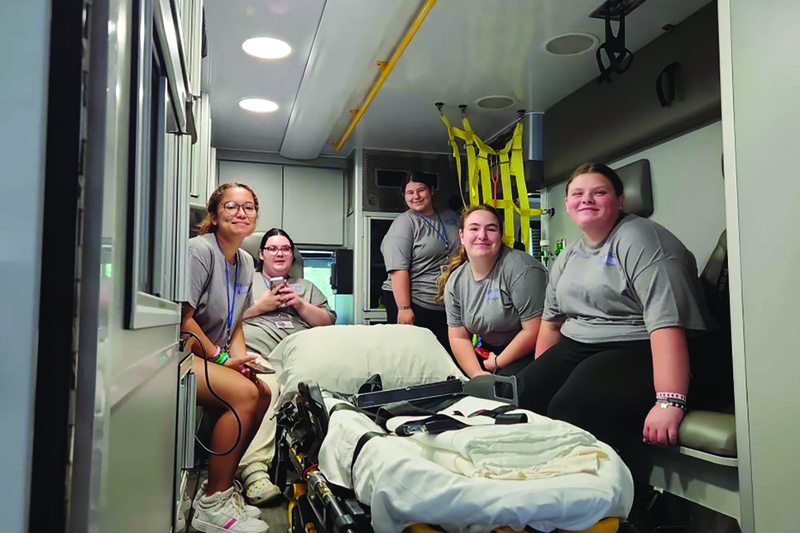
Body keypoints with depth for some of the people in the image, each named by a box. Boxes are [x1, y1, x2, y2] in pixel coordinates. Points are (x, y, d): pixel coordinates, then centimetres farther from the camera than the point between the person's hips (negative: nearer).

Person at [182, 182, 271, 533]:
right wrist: (220, 358, -15)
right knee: (245, 393, -25)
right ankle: (212, 504, -13)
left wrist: (239, 358, -1)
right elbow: (183, 318, -19)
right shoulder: (199, 250, -14)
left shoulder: (245, 262, 12)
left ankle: (220, 485, 6)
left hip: (211, 356, 9)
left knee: (263, 393, -7)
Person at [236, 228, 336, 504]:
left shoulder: (306, 287, 36)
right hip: (255, 351, -2)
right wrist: (261, 306, 8)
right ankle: (254, 467, -45)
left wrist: (300, 304, 11)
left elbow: (329, 321, 24)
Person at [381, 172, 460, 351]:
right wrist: (404, 308, -22)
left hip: (448, 306, 5)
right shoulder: (404, 224, -6)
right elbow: (399, 269, -15)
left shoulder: (451, 217, 12)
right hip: (413, 304, -5)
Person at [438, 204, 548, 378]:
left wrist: (498, 363, -11)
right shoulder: (455, 282, -1)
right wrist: (477, 374, -12)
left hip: (530, 351, -6)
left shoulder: (521, 270, -21)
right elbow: (458, 337, 3)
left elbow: (534, 331, -21)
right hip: (490, 353, 6)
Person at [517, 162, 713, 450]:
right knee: (521, 396, -16)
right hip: (575, 349, 7)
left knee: (570, 410, -31)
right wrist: (541, 376, 14)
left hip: (637, 352, -7)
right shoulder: (567, 257, 15)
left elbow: (667, 321, -22)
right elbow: (551, 321, 23)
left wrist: (669, 402, -31)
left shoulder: (639, 239, -11)